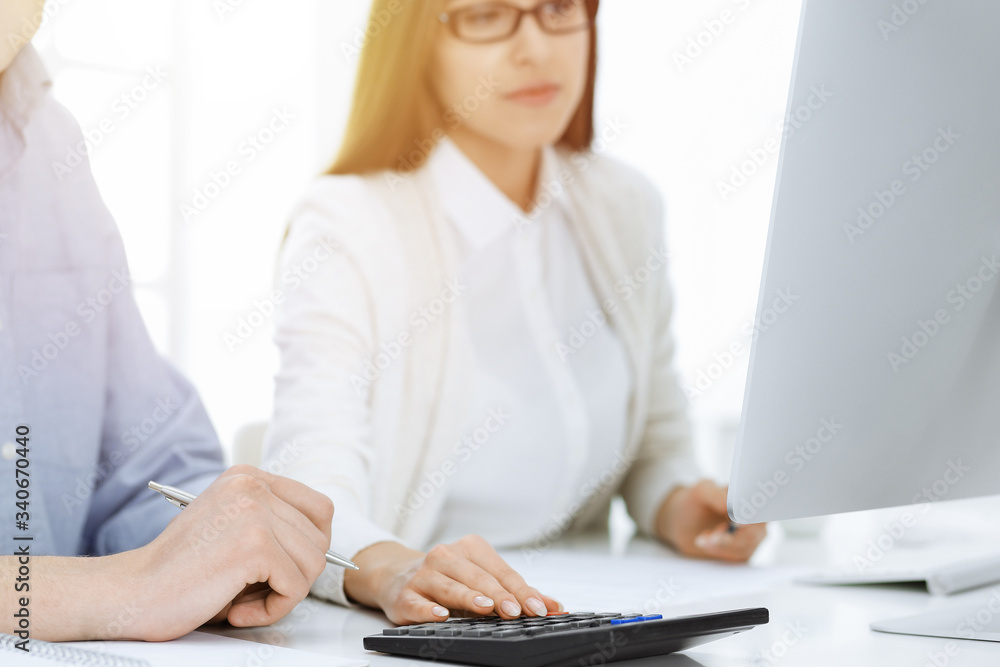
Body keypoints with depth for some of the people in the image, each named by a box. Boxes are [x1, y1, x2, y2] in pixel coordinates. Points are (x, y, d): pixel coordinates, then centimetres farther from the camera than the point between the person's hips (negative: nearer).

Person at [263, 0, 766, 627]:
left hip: (579, 624, 7)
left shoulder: (627, 206, 6)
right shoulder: (347, 226, -11)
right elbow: (311, 491, -23)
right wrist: (389, 569, -43)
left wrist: (676, 504, -3)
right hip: (412, 638, -7)